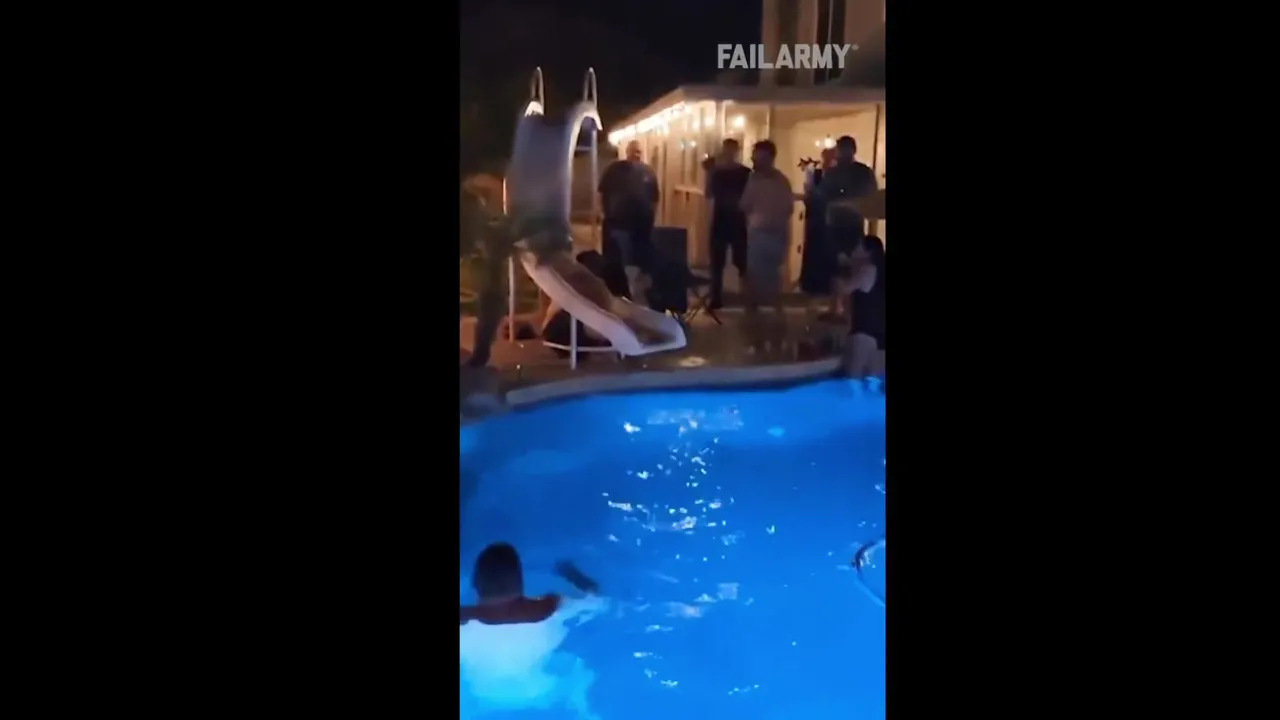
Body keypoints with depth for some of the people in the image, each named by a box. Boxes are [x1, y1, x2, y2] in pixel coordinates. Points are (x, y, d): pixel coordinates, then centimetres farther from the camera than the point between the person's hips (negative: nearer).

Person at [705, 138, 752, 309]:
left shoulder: (745, 173, 0)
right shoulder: (717, 171, 7)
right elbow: (709, 194, -2)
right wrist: (710, 173, -11)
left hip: (739, 223, -2)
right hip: (719, 221, 2)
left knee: (742, 262, -1)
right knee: (716, 263, 3)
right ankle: (716, 298, 8)